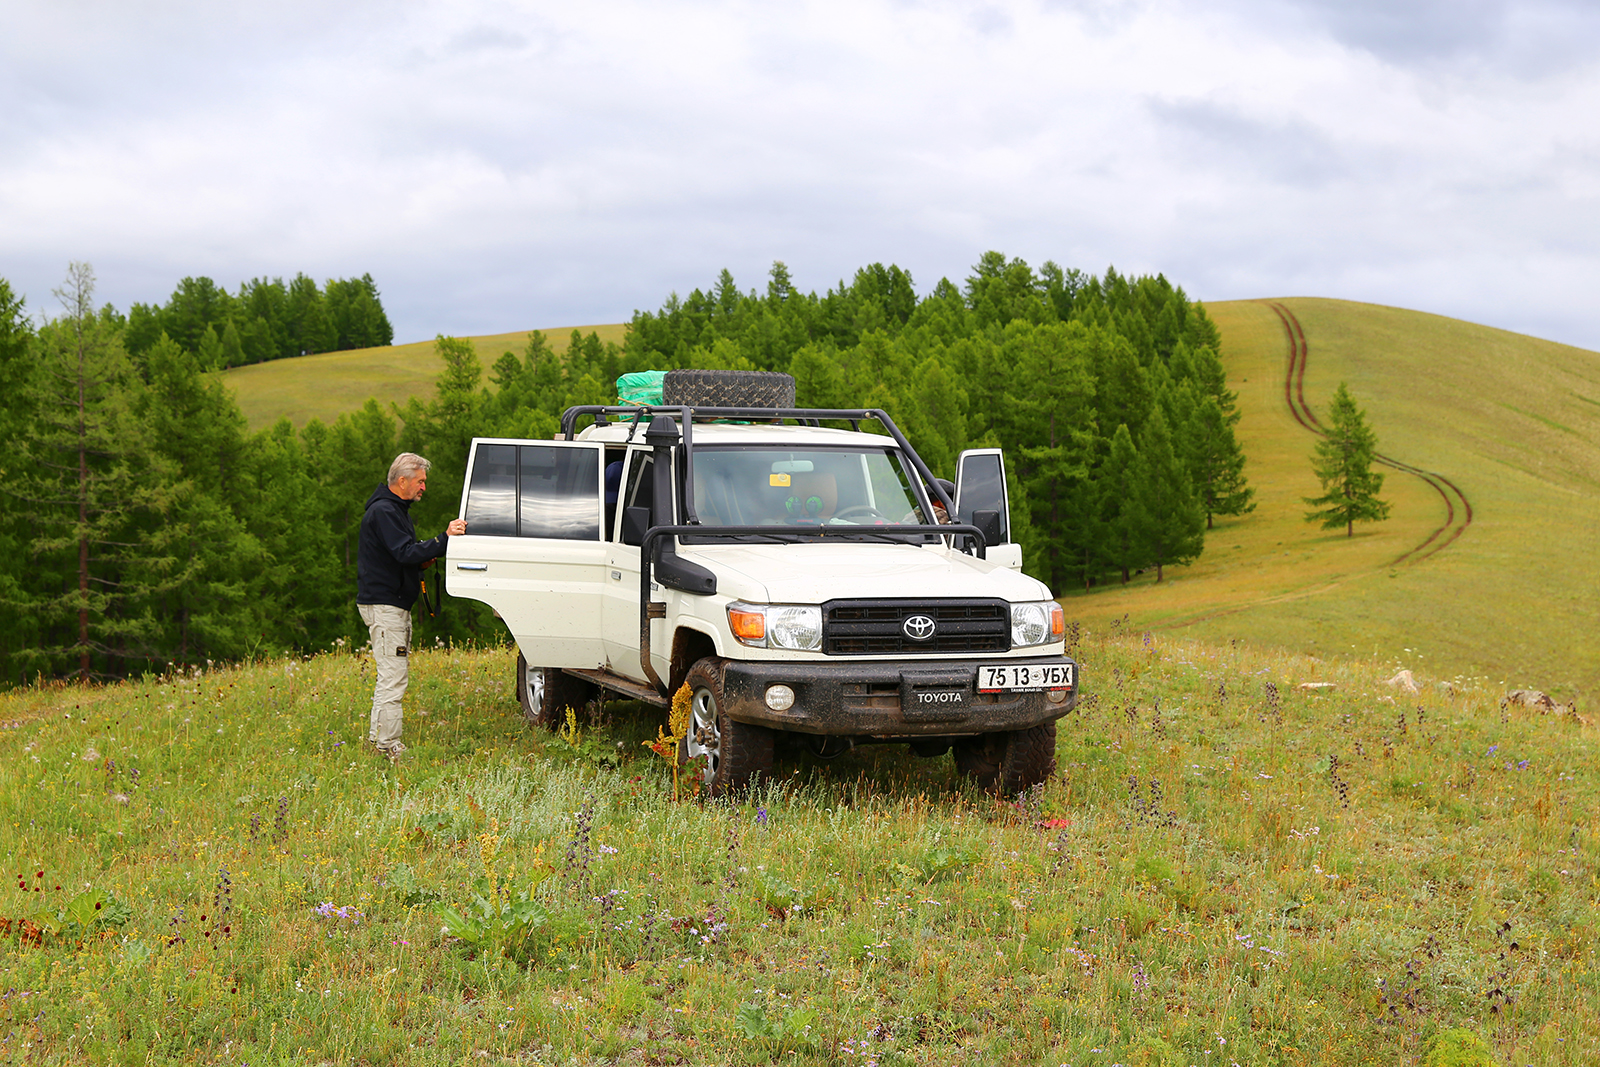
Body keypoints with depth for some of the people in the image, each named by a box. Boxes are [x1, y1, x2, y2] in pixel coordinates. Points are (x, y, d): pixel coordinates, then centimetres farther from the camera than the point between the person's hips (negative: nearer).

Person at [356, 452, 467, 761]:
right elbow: (405, 553, -26)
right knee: (393, 678, -11)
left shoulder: (396, 509, 18)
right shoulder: (383, 511, -16)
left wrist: (421, 562, 7)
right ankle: (390, 748, -9)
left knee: (390, 675, 16)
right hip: (384, 605, -11)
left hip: (395, 605, 11)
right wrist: (444, 539, -32)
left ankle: (376, 737, 23)